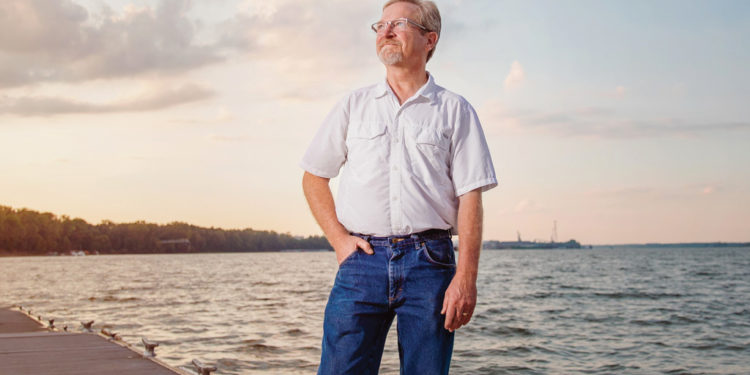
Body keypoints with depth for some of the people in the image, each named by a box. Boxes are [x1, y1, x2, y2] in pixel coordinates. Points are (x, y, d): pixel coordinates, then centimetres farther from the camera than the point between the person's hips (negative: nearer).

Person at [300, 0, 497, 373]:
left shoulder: (455, 110, 7)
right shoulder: (354, 104, 14)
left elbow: (470, 198, 1)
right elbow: (313, 177, 18)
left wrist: (465, 278, -8)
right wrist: (339, 239, 4)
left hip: (429, 262, -1)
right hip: (362, 259, 1)